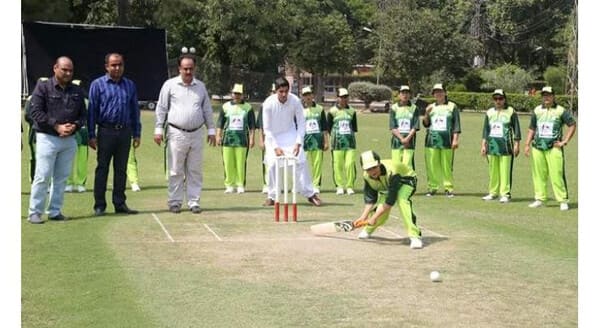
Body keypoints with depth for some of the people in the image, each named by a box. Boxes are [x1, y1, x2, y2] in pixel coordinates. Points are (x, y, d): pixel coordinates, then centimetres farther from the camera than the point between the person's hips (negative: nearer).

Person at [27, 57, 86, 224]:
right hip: (47, 137, -5)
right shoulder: (43, 87, -1)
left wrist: (74, 126, -7)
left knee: (62, 177, 7)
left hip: (69, 139, 5)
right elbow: (36, 112, -9)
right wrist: (57, 126, -16)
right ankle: (35, 213, 1)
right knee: (42, 177, -6)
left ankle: (55, 211, 15)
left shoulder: (77, 91, 13)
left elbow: (82, 115, 14)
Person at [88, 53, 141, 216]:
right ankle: (99, 205, 7)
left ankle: (120, 203, 15)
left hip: (125, 132, 3)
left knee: (121, 169, 8)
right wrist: (92, 135, -6)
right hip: (106, 131, -3)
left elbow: (135, 110, 15)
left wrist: (137, 133, 10)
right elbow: (92, 110, -1)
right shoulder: (97, 85, 1)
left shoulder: (130, 85, 12)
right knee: (102, 168, 0)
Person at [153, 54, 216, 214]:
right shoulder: (170, 85, 2)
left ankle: (194, 202, 11)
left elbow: (207, 110, 16)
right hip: (177, 133, -3)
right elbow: (161, 109, 2)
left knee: (195, 171, 5)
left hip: (196, 134, 3)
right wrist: (159, 130, -3)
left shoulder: (201, 86, 12)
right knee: (175, 171, 1)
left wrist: (211, 130, 12)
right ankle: (175, 202, 8)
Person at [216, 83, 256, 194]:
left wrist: (251, 138, 0)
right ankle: (229, 185, 6)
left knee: (241, 164, -4)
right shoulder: (225, 106, 12)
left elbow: (252, 125, 8)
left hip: (242, 139, -1)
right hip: (228, 138, 1)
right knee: (228, 163, -1)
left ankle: (241, 185, 3)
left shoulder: (248, 108, 8)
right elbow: (220, 123, 12)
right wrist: (218, 136, 3)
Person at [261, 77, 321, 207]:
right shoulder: (268, 104, -23)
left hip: (290, 134, 1)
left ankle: (310, 194, -1)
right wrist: (275, 147, -22)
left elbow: (301, 123, -11)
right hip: (273, 137, -1)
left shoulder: (295, 101, -20)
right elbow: (267, 128, -16)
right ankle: (272, 196, 3)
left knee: (301, 161, -10)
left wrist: (298, 143, -20)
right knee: (272, 164, -11)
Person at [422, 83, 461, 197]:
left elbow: (456, 125, 3)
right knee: (431, 165, 0)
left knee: (447, 165, -4)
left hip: (447, 140, -3)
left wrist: (455, 139, -6)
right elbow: (426, 124, 13)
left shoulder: (452, 106, 7)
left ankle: (449, 188, 2)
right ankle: (432, 187, 7)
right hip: (432, 140, 3)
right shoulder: (431, 107, 16)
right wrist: (426, 114, -5)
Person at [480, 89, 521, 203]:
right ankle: (493, 192, 15)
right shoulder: (489, 112, 14)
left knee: (505, 171, -5)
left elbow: (516, 130, 2)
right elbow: (485, 130, 16)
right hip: (492, 145, 4)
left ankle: (505, 194, -2)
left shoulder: (511, 112, 2)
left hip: (506, 146, -4)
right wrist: (483, 145, 11)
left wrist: (516, 145, -3)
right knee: (492, 171, 7)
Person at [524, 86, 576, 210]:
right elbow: (532, 129, 17)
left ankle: (563, 201, -3)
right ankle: (540, 199, 14)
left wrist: (564, 142, -6)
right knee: (538, 174, 5)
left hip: (554, 147, -4)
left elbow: (572, 125, 0)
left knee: (557, 174, -8)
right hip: (537, 147, 4)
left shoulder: (561, 111, 0)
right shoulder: (537, 110, 12)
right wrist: (527, 144, 9)